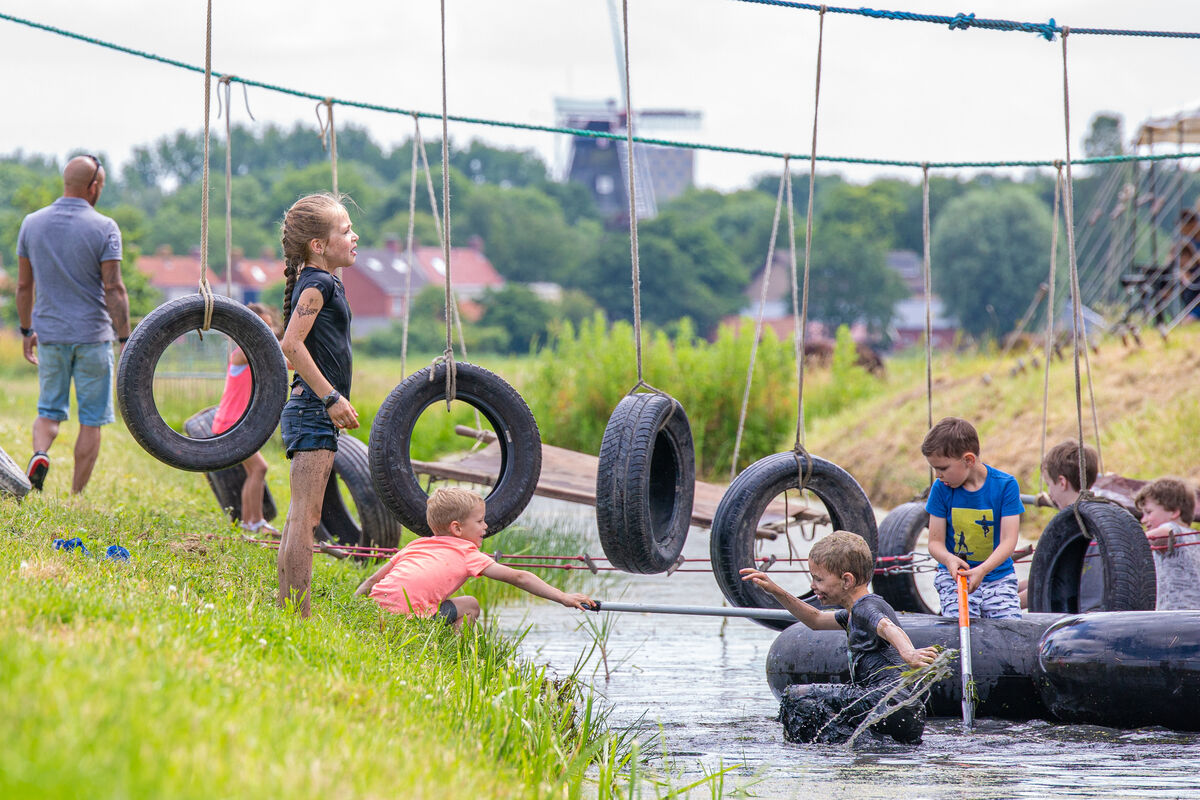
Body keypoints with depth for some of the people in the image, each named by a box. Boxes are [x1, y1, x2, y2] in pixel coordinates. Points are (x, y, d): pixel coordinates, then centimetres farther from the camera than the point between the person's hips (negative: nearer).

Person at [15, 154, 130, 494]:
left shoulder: (32, 224, 2)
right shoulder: (103, 228, -10)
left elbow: (24, 285, 8)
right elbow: (114, 289, -13)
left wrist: (27, 330, 19)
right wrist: (125, 340, -9)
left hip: (50, 336, 3)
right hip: (93, 337, -3)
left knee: (49, 411, 16)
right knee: (91, 420, 6)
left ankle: (40, 454, -15)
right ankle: (77, 499, 5)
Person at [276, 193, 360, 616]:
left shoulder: (326, 282, 17)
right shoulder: (317, 283, -12)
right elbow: (292, 344, -22)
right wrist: (331, 397, -20)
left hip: (317, 410, 10)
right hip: (312, 409, -10)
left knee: (302, 519, 12)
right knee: (304, 518, -11)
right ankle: (299, 617, -14)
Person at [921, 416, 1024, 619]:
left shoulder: (1005, 485, -8)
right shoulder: (941, 489, -3)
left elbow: (1008, 541, -13)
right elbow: (935, 542, -2)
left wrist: (982, 570, -31)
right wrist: (948, 559, -27)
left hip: (998, 574, 0)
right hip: (953, 575, 0)